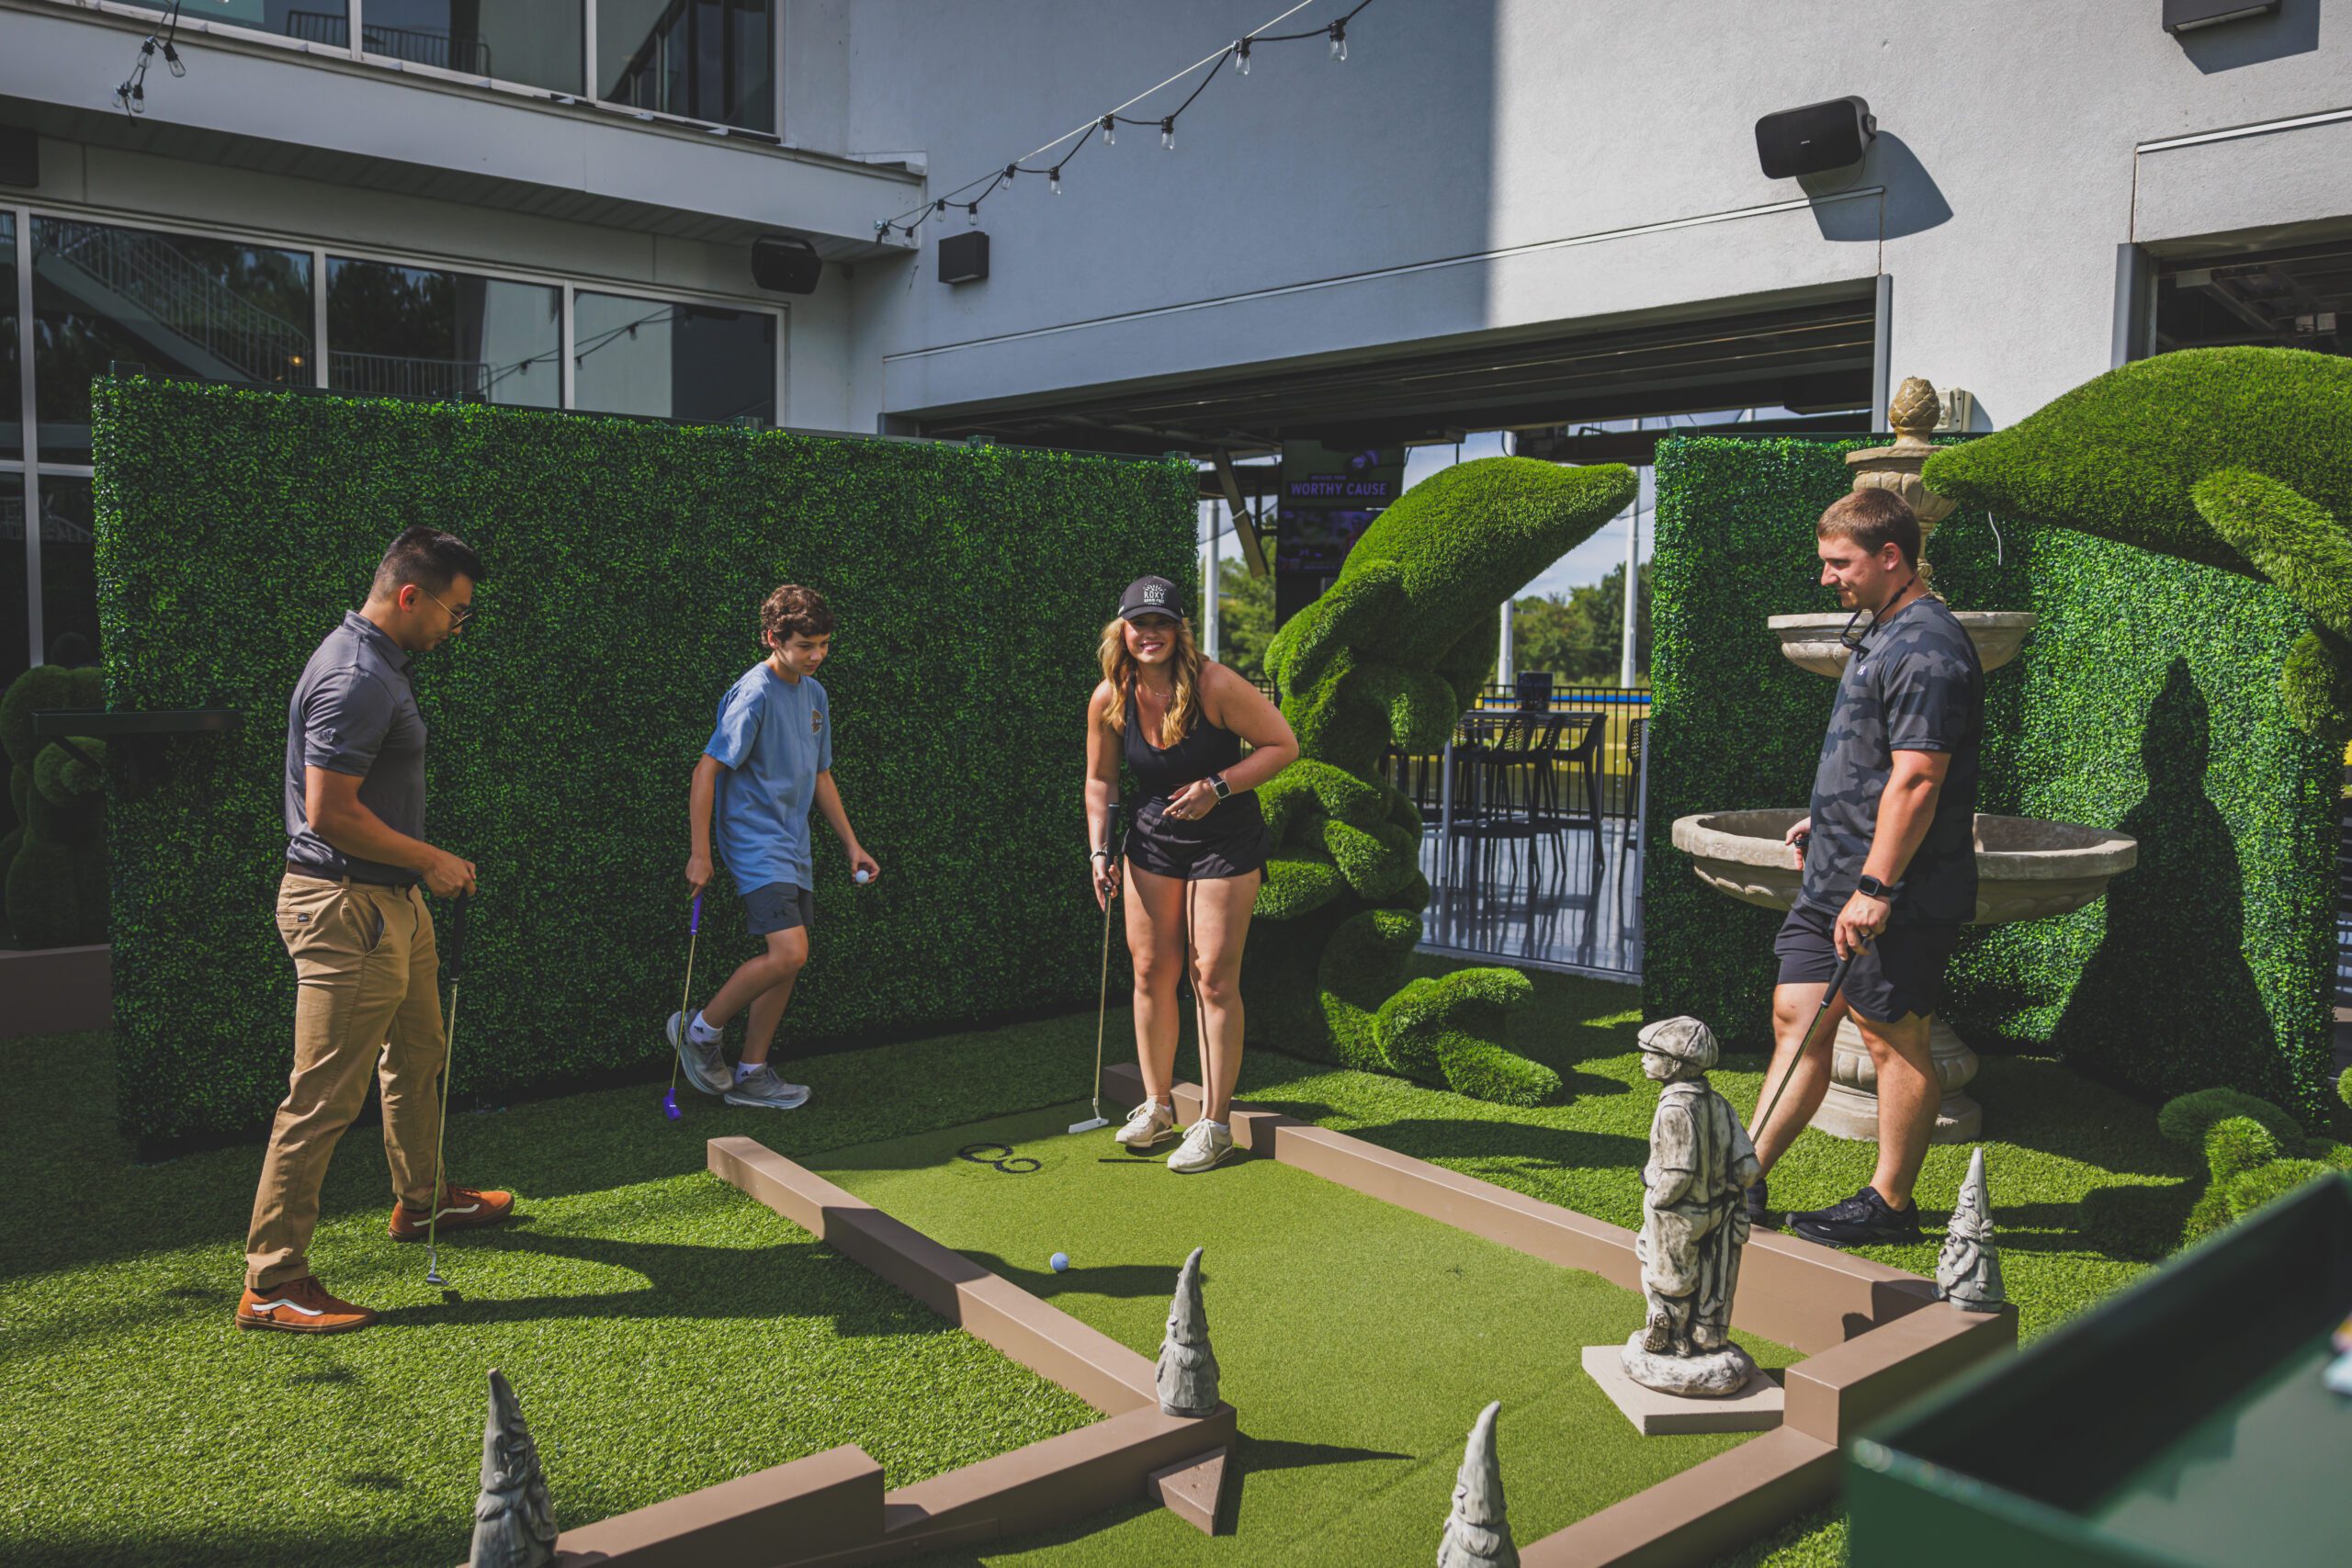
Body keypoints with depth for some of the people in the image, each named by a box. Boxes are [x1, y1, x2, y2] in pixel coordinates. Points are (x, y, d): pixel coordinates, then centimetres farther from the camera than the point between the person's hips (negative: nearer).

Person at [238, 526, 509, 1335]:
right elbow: (330, 814, -25)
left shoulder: (376, 662, 11)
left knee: (417, 1055, 24)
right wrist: (433, 861, -14)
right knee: (324, 1096, -6)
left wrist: (421, 872, 22)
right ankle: (272, 1282, 3)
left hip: (390, 902, 11)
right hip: (346, 909, -11)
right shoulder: (357, 680, -22)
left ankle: (421, 1200, 42)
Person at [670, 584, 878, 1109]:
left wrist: (852, 845, 19)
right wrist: (700, 854, -17)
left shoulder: (814, 694, 12)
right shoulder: (754, 694, -14)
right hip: (755, 844, -9)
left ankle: (751, 1074, 18)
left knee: (785, 960, 8)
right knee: (788, 952, -19)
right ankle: (700, 1030, 1)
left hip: (793, 849, 9)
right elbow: (708, 768, -15)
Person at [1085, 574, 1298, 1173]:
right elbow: (1100, 779, 8)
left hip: (1226, 840, -4)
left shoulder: (1215, 685, -21)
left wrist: (1218, 786, -22)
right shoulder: (1109, 699, -7)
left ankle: (1214, 1124, 5)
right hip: (1153, 838, 5)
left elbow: (1283, 744, -13)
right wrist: (1099, 851, -1)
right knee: (1150, 970, 6)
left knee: (1214, 979, -5)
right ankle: (1157, 1106, 23)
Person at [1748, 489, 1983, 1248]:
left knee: (1892, 1037, 2)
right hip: (1836, 875, 10)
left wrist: (1875, 886, -24)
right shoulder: (1879, 633, 16)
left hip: (1893, 889, -10)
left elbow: (1916, 780, -23)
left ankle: (1889, 1202, 15)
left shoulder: (1925, 648, -17)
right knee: (1796, 1015, 10)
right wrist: (1827, 820, 25)